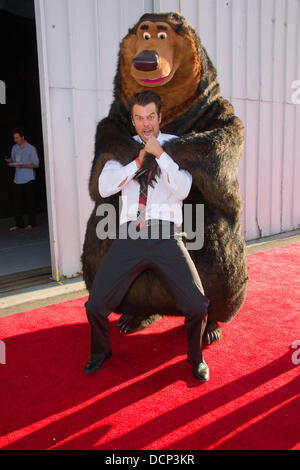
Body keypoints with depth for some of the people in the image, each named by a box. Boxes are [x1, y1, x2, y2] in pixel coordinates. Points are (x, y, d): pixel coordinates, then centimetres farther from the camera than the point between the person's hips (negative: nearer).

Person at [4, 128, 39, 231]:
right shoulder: (14, 148, 10)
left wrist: (22, 166, -21)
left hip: (28, 179, -5)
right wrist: (10, 161, -3)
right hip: (17, 179, 5)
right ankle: (19, 223, 12)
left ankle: (31, 223, 15)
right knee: (17, 202, 2)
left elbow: (36, 164, -10)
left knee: (30, 202, 4)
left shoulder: (31, 149, -6)